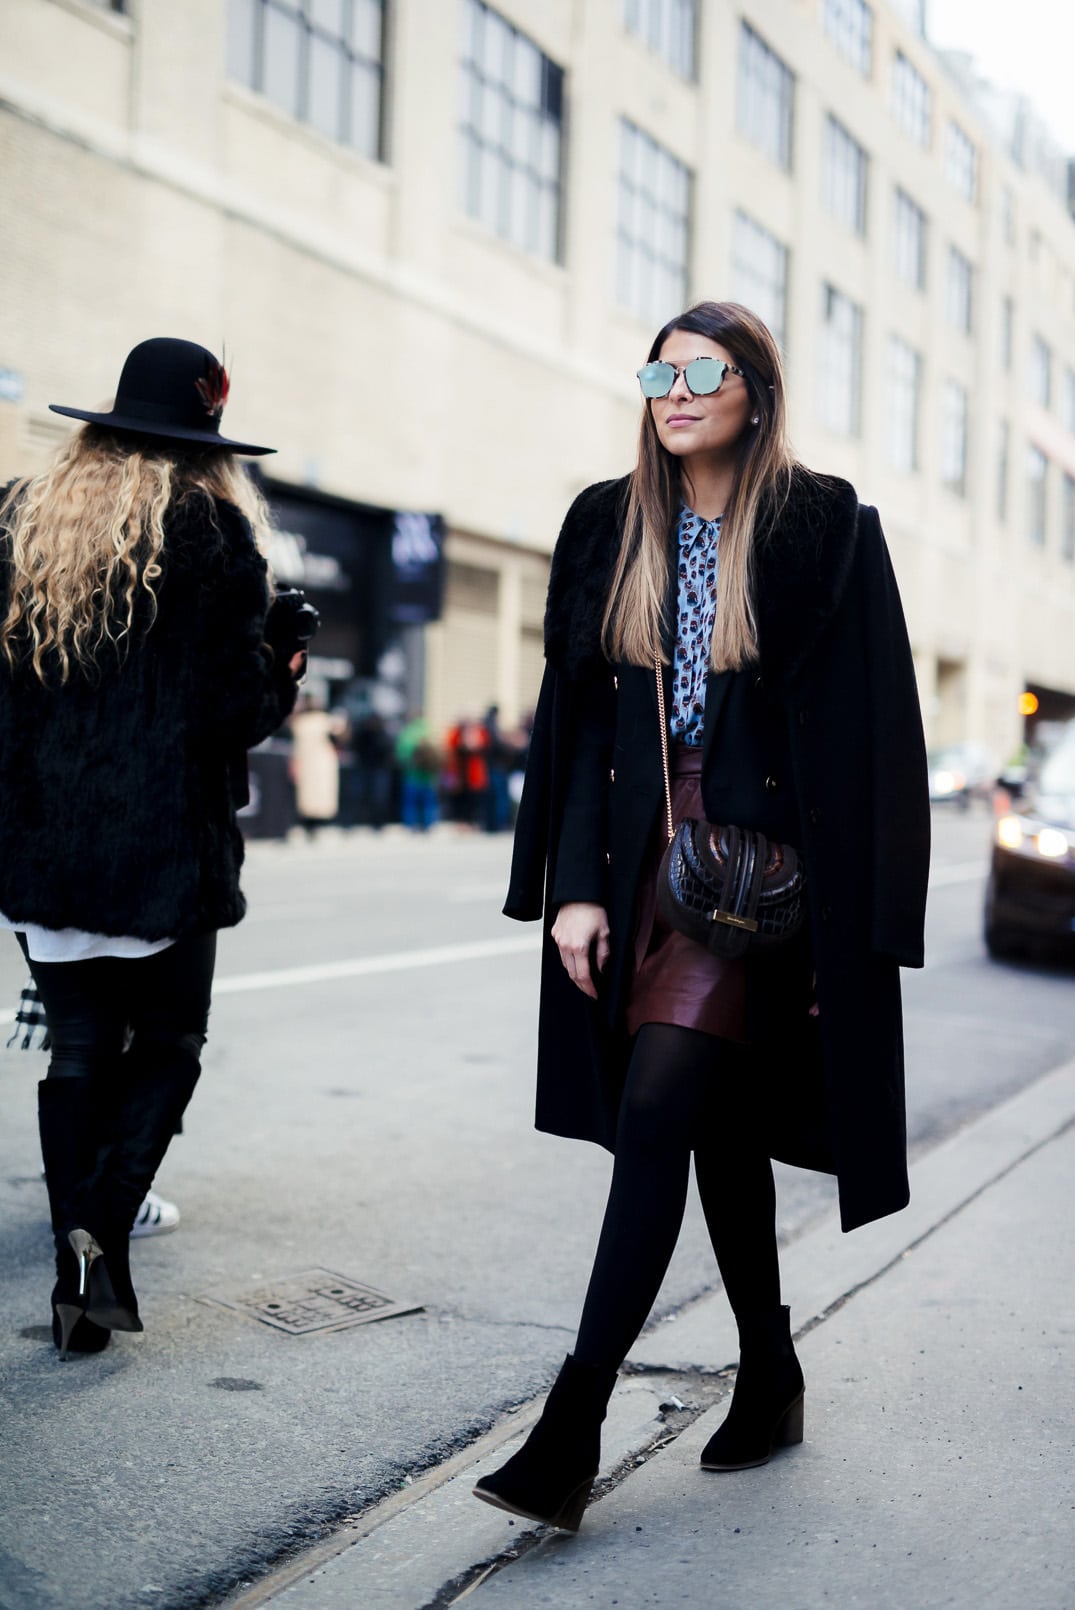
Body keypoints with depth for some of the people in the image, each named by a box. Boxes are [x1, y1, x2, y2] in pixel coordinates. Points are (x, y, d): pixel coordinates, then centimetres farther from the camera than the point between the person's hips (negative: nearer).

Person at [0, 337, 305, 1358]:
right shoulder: (215, 529, -6)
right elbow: (235, 705, -11)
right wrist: (282, 672, 8)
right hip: (165, 844, -4)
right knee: (167, 1043, 11)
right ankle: (103, 1228, -8)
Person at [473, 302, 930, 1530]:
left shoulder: (824, 529, -4)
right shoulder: (607, 527, 8)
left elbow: (867, 731, -6)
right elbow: (575, 716, 7)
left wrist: (852, 924, -11)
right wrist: (574, 887, -1)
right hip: (644, 859, 5)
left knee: (654, 1113, -14)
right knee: (718, 1127, 13)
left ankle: (574, 1426, -8)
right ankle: (769, 1376, 30)